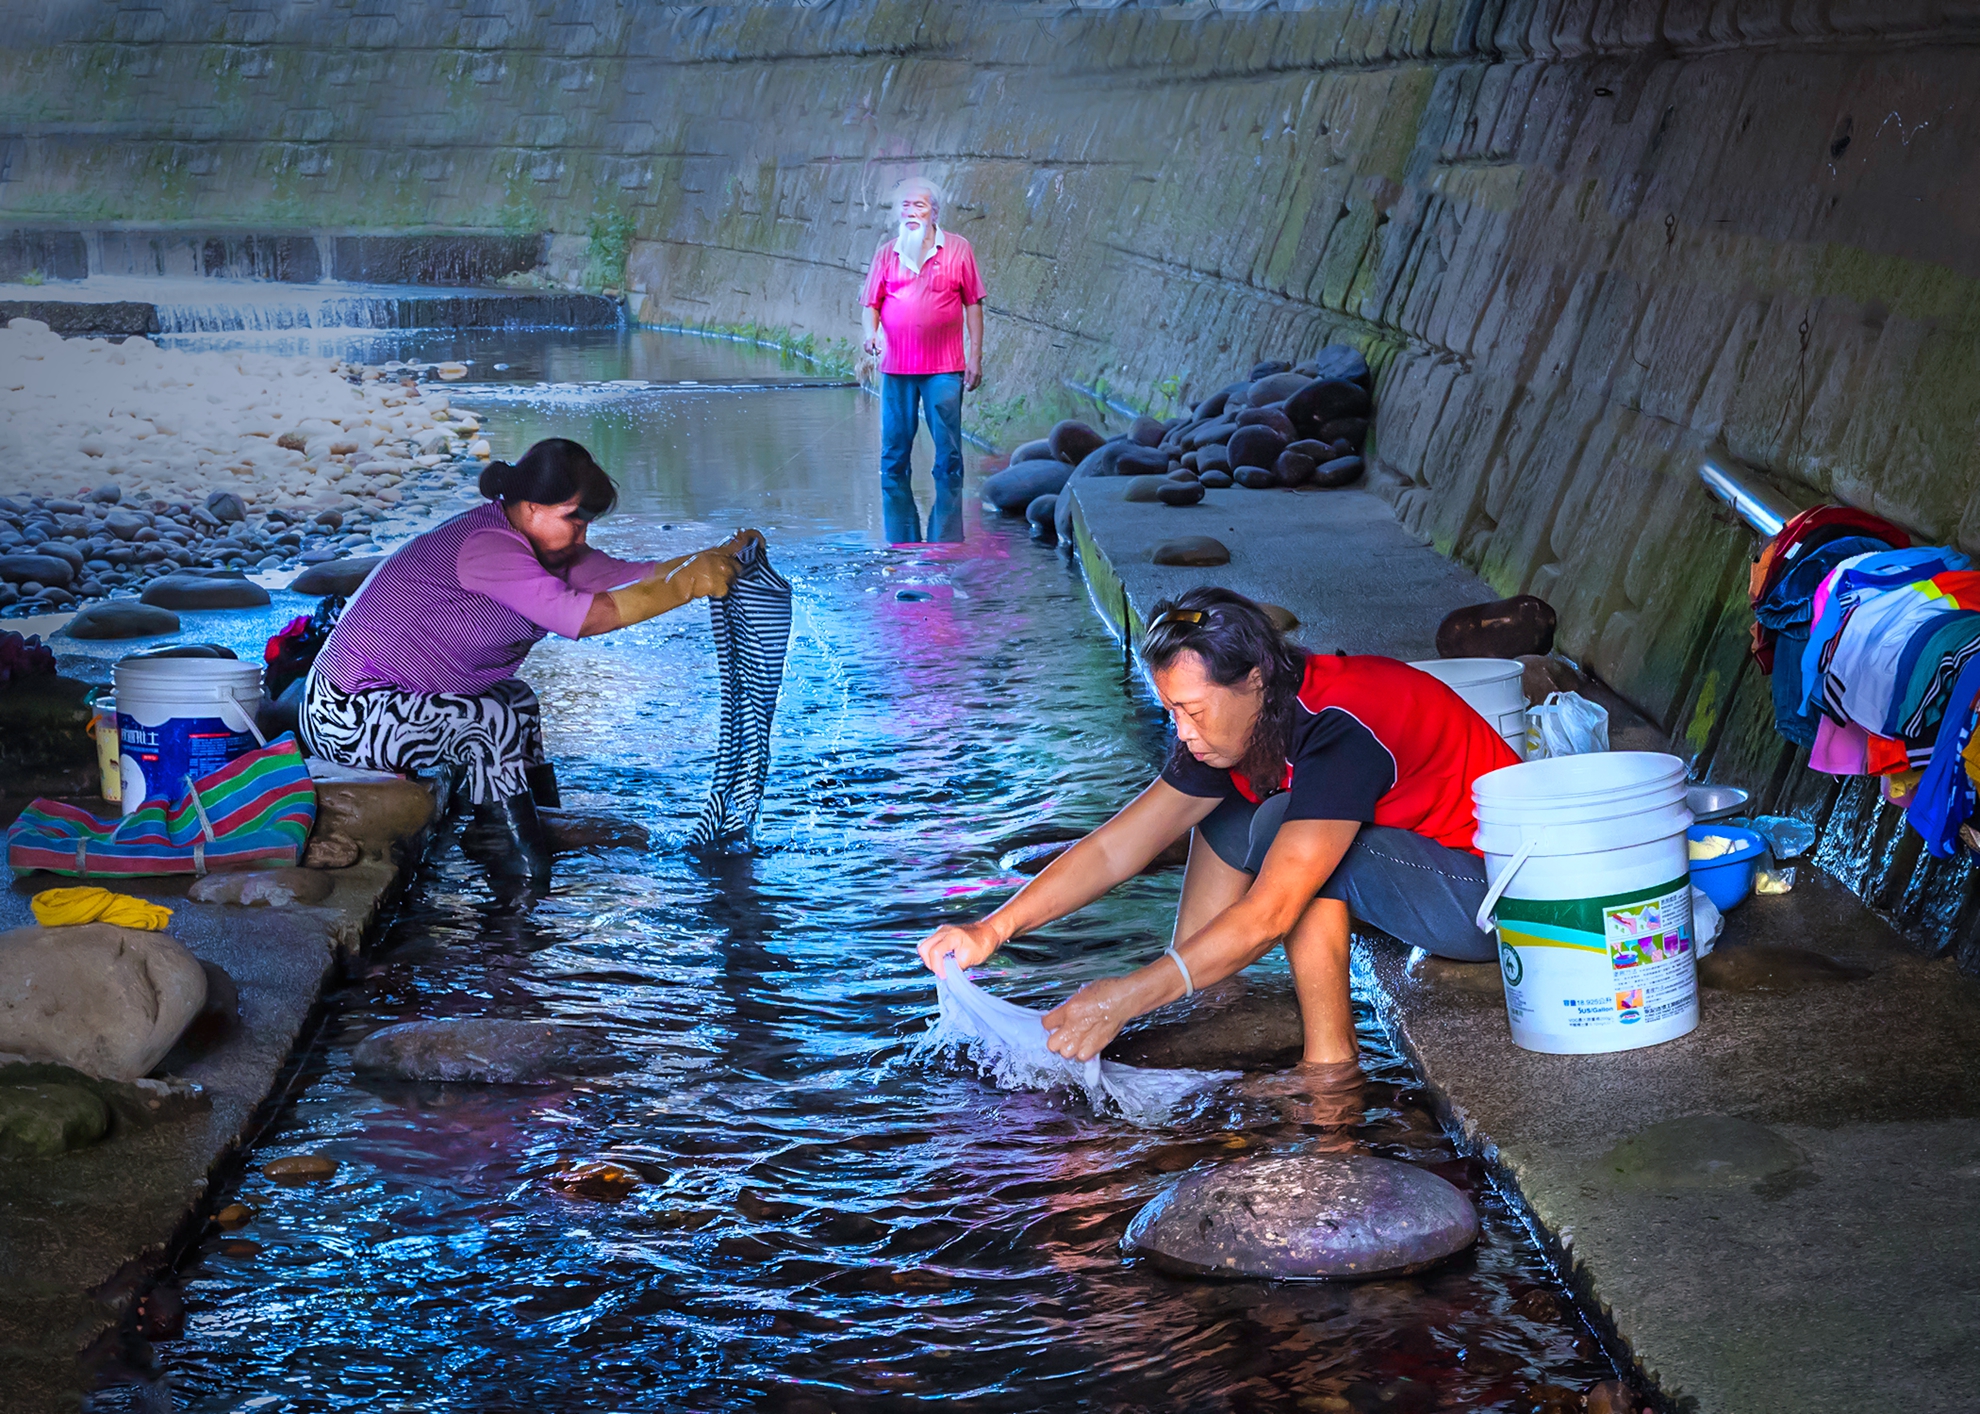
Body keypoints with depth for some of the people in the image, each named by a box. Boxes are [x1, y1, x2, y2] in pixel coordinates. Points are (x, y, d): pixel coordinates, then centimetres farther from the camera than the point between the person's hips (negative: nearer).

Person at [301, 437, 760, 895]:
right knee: (494, 724, -21)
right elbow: (582, 616, -32)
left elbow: (626, 575, 3)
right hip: (347, 716, -10)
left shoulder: (540, 545, 5)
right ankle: (521, 875, -9)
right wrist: (687, 583, -28)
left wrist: (715, 559, -6)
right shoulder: (488, 547, -25)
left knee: (516, 699, 16)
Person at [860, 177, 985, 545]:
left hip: (944, 368, -2)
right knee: (894, 458, 4)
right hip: (896, 367, 2)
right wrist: (870, 332, -11)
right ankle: (901, 543, 12)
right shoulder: (887, 253, 10)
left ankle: (946, 541, 3)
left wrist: (975, 356, 1)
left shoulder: (957, 249, 4)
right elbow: (870, 303, 10)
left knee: (948, 458, -2)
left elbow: (973, 304, 5)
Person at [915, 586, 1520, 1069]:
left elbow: (1268, 916, -33)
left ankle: (1331, 1063, -16)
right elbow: (1114, 848, -3)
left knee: (1283, 829, -26)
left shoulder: (1340, 730, -30)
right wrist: (993, 928, -14)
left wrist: (1128, 996, -33)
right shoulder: (1228, 728, -3)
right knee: (1224, 815, 6)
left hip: (1502, 898, -9)